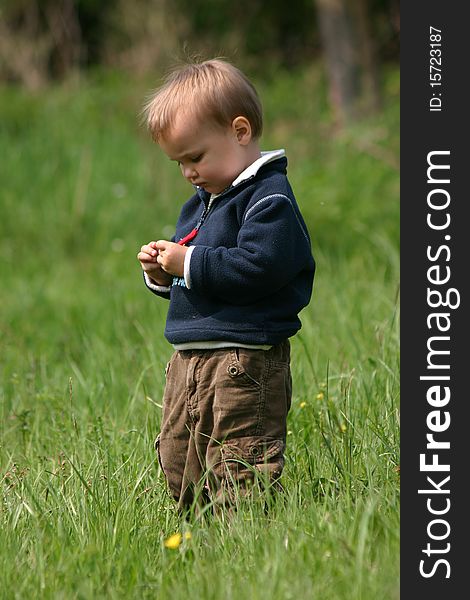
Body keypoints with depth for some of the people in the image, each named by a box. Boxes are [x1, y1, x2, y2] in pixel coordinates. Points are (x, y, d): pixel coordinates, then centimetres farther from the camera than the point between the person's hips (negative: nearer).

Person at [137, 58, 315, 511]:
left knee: (239, 492, -9)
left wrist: (189, 263, -19)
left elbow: (259, 266, -26)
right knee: (178, 472, 12)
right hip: (189, 361, 10)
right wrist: (161, 272, 6)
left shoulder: (269, 198, -11)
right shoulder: (201, 202, 19)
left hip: (244, 366, -10)